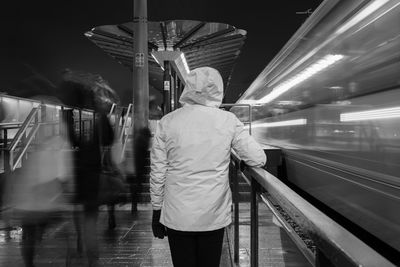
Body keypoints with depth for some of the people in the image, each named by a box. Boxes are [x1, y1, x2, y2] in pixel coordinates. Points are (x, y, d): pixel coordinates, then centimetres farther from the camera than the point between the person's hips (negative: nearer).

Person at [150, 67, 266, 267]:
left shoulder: (167, 122, -5)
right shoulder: (228, 121, -6)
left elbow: (157, 173, -2)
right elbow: (258, 159, -5)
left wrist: (156, 211, 9)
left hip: (177, 216, 0)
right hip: (214, 215, 0)